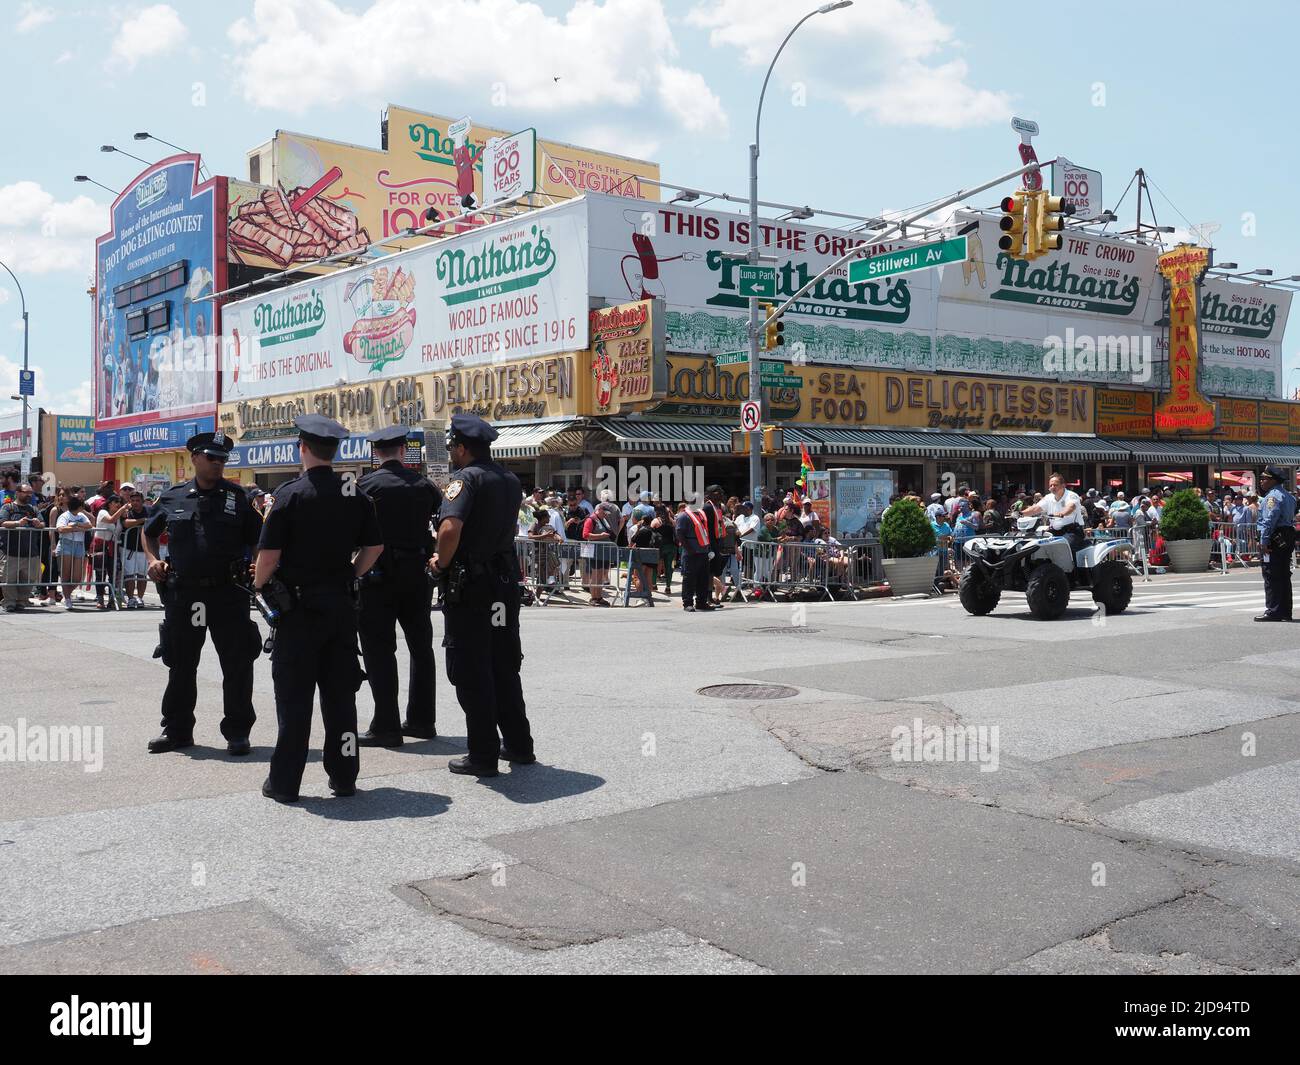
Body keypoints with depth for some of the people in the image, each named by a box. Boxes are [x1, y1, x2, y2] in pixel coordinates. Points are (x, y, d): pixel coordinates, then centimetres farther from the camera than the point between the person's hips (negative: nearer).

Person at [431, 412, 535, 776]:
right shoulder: (510, 479, 10)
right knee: (504, 667, 17)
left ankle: (483, 755, 6)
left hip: (470, 586, -7)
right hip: (506, 582, 7)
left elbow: (450, 528, -28)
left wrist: (441, 563, -11)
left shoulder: (466, 477, -13)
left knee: (471, 673, 2)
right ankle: (519, 745, 24)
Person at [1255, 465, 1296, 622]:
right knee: (1284, 576, 13)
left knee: (1271, 577, -8)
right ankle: (1285, 612, 18)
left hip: (1275, 539, -10)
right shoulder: (1289, 496, 19)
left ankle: (1273, 611, -9)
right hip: (1288, 537, 10)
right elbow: (1291, 517, 20)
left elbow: (1269, 520, -21)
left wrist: (1264, 541, -23)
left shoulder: (1273, 496, -13)